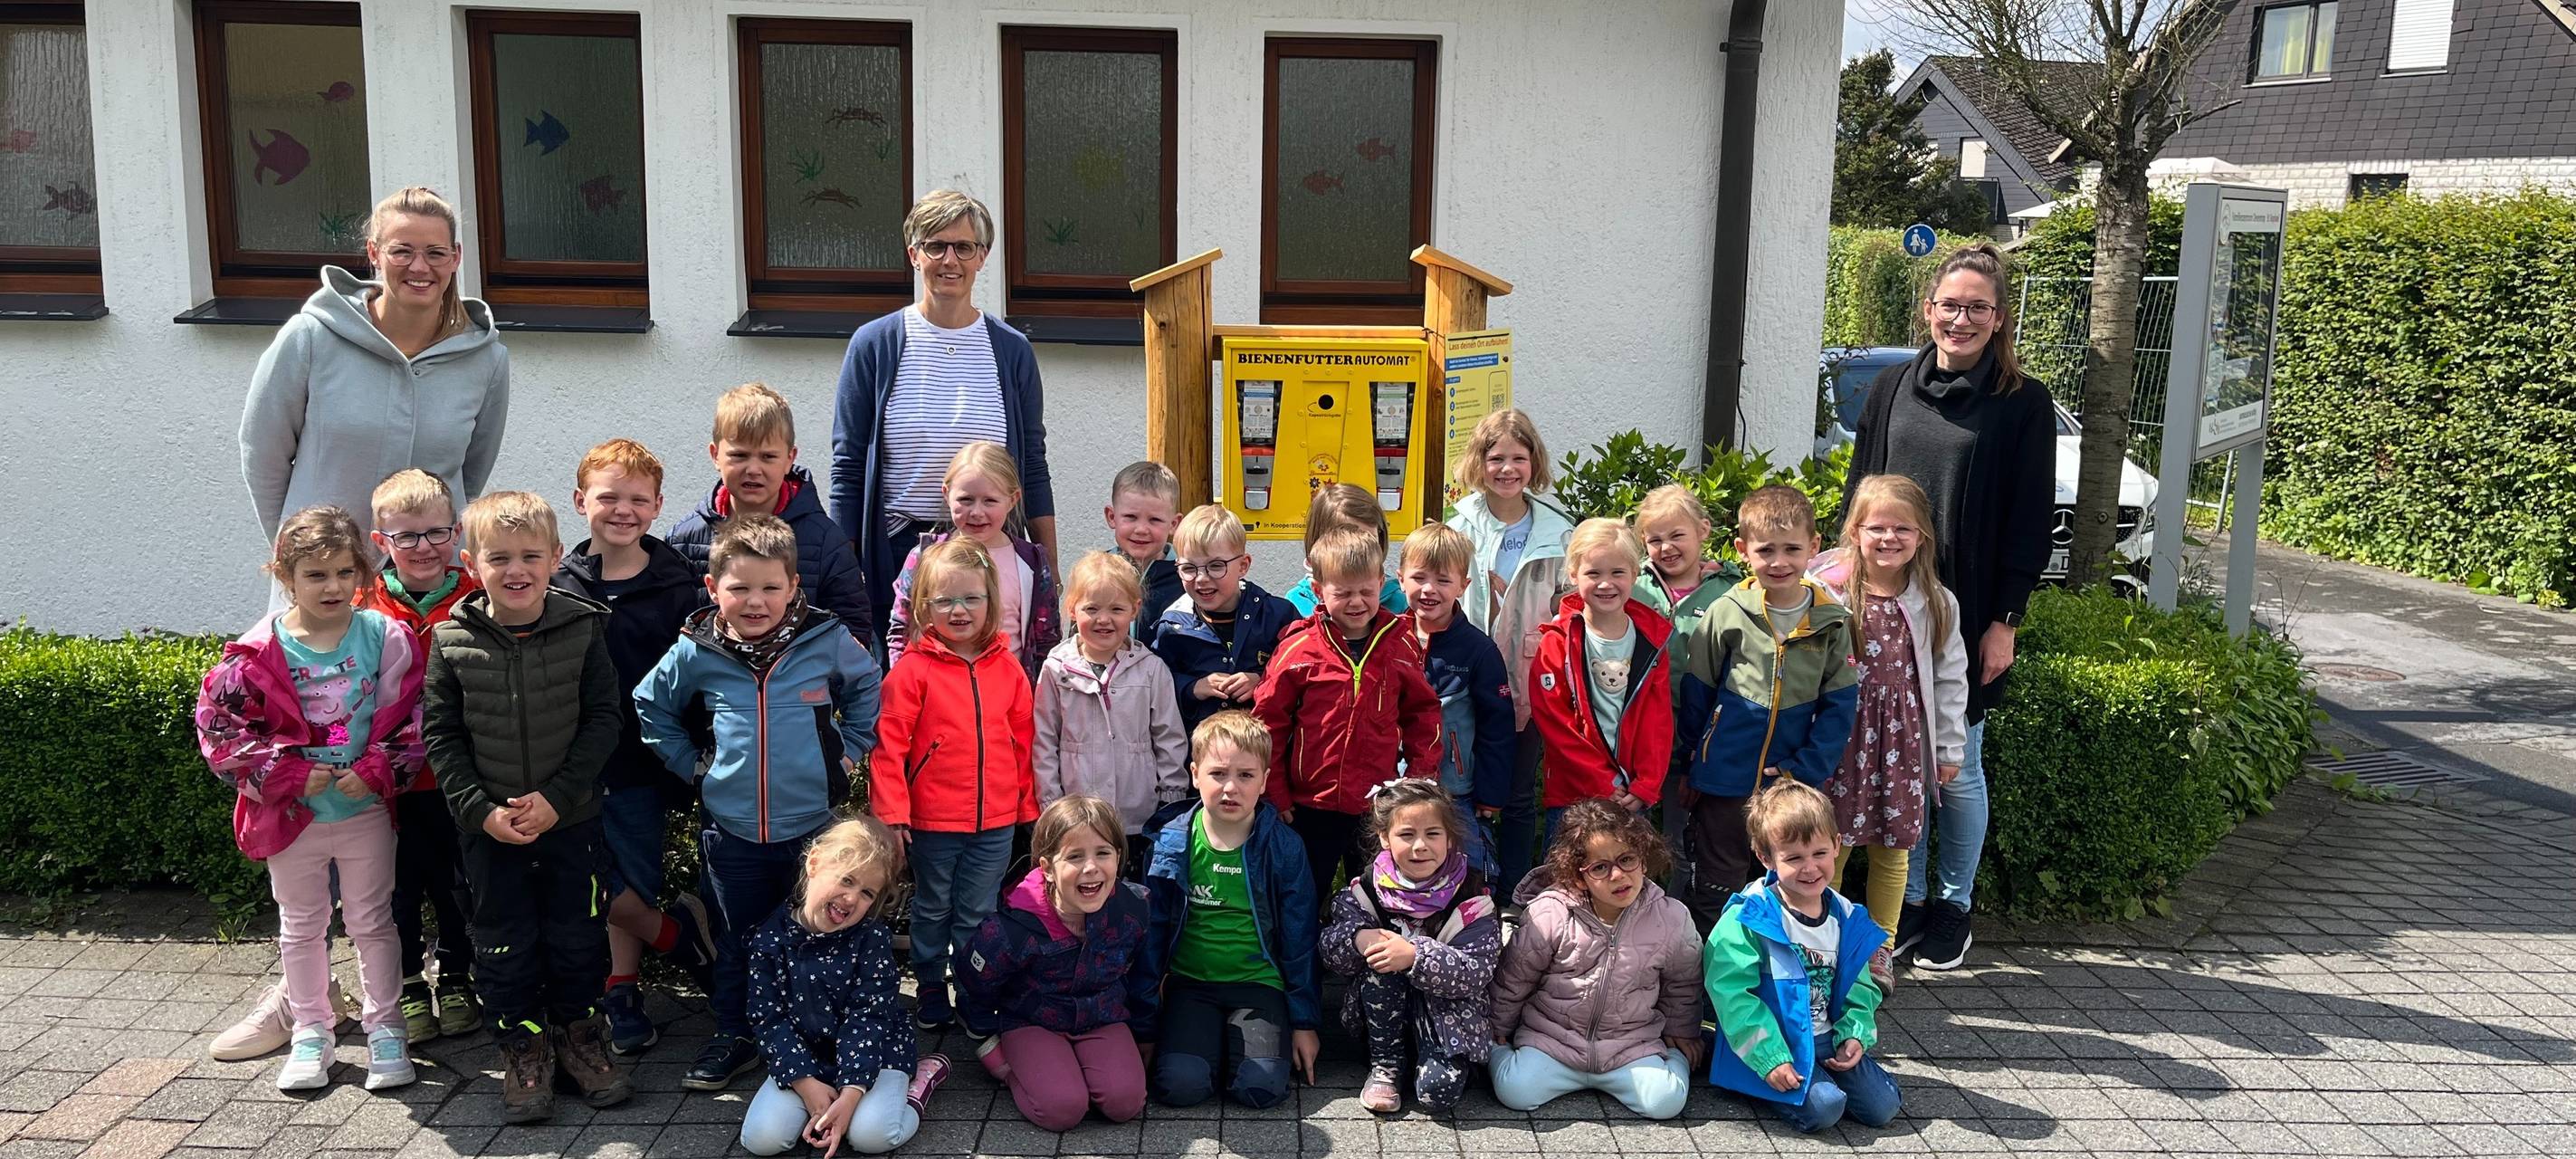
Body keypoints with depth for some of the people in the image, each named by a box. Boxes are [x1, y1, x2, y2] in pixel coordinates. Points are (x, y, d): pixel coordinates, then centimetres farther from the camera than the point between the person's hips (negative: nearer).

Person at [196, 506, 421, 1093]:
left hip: (366, 808, 0)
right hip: (290, 816, 1)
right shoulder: (256, 653, -10)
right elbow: (223, 729, -8)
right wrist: (290, 775, -15)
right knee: (301, 925, 15)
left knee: (372, 922, 11)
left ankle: (384, 1028, 23)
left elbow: (409, 717, -5)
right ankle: (310, 1032, 29)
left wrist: (377, 773, -17)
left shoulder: (384, 638, -9)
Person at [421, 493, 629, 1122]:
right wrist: (480, 810, -12)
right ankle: (523, 1046, 27)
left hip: (570, 818, 0)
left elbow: (604, 719, -7)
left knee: (577, 932, 11)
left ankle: (577, 1030, 31)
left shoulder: (581, 630, -8)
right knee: (504, 940, 10)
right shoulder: (452, 643, -6)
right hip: (490, 826, 0)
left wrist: (556, 797, -14)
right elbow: (441, 737, -3)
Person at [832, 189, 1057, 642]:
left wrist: (1050, 581, 6)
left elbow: (1033, 469, 8)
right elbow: (848, 468, 2)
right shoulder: (875, 344, 1)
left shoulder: (1011, 350, 5)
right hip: (896, 552, -1)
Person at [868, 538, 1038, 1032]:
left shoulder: (1008, 669, 2)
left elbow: (1024, 742, 8)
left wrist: (1028, 804, 10)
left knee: (977, 915, 13)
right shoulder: (913, 670, -10)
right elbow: (889, 743, -11)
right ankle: (930, 992, 31)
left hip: (995, 822, 2)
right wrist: (890, 810, -14)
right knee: (932, 910, 16)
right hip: (933, 821, -2)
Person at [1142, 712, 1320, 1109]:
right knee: (1179, 1085, -23)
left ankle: (1241, 1043, 9)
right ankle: (1210, 1041, 8)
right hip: (1189, 983, 1)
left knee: (1262, 1088, -22)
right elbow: (1152, 931, 4)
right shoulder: (1173, 844, -3)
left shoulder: (1285, 847, -5)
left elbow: (1299, 939, 2)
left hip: (1258, 983, 0)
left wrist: (1304, 1022, 3)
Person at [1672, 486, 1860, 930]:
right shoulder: (1726, 614, -7)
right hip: (1724, 778, -2)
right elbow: (1695, 691, 2)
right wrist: (1689, 760, 5)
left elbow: (1839, 705, 0)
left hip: (1793, 782, 2)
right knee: (1715, 884, 9)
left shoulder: (1833, 622, -3)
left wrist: (1807, 769, -8)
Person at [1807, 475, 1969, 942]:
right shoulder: (1828, 591, -6)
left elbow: (1950, 678, 8)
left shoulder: (1935, 604, 2)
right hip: (1842, 735, -2)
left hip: (1904, 738, 2)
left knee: (1893, 849, 11)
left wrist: (1950, 747, 8)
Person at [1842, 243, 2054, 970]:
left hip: (1966, 616, -3)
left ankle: (1953, 906, 22)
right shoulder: (1892, 389, 7)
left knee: (1956, 767, 6)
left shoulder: (2023, 404, -3)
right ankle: (1906, 899, 23)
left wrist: (2005, 621, -8)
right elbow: (1857, 495, 11)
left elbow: (2031, 521, -4)